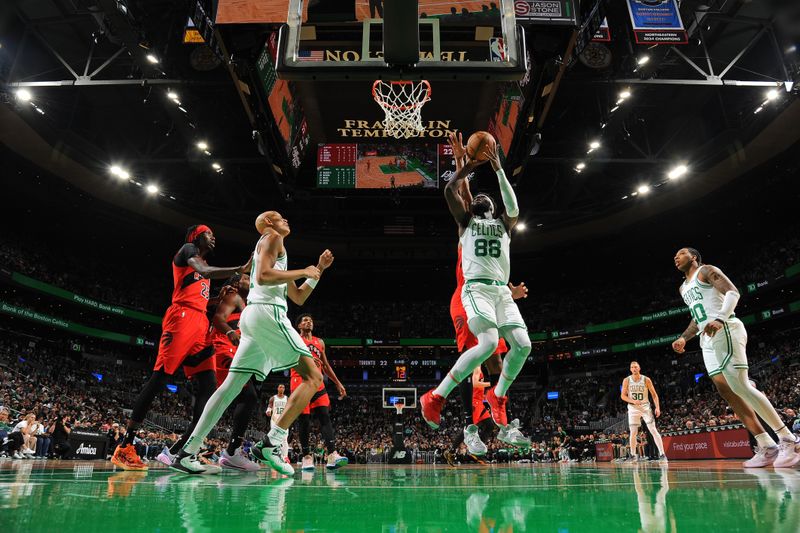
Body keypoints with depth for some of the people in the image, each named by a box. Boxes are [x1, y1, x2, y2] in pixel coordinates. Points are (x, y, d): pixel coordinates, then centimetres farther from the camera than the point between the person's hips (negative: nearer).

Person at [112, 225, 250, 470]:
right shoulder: (187, 249, 5)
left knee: (208, 383, -3)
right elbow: (204, 271, -18)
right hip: (182, 318, -9)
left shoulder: (204, 263, 30)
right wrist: (241, 269, -26)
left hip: (200, 324, 9)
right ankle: (124, 447, -7)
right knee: (160, 378, -12)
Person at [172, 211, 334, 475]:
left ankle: (187, 452, 4)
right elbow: (262, 276, -15)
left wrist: (319, 269, 27)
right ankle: (271, 443, -15)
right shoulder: (272, 237, 4)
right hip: (268, 312, -10)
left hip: (253, 316, 10)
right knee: (313, 377, -8)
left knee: (231, 385, 6)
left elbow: (298, 298, 31)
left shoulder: (273, 248, 32)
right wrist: (302, 272, -7)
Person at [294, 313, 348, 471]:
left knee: (325, 416, -10)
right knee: (304, 419, -3)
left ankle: (332, 455, -19)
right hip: (300, 382, -4)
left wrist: (338, 383, 17)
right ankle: (306, 457, 5)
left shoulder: (319, 342, 22)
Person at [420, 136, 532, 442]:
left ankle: (497, 396, 16)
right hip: (477, 288, -5)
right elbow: (449, 191, 4)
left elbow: (513, 207, 4)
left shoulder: (503, 224, 25)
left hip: (502, 291, 5)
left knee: (523, 345, -9)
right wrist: (469, 165, 10)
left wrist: (498, 170, 2)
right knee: (489, 343, -25)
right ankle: (436, 397, -17)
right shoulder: (466, 221, 17)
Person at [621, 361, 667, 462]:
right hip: (633, 408, 1)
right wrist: (633, 401, -18)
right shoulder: (626, 380, -5)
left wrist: (657, 407, -12)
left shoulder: (646, 380, -7)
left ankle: (662, 454, -4)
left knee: (654, 430, -9)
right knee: (633, 433, 3)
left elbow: (654, 394, -2)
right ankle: (633, 455, 15)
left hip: (645, 407, -1)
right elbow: (623, 396, -2)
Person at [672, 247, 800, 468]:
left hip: (725, 331, -9)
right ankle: (767, 446, 2)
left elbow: (733, 292, -13)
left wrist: (719, 319, -29)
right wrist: (683, 338, 17)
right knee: (726, 390, 0)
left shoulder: (706, 271, 1)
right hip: (708, 338, 9)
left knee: (739, 386, -16)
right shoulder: (683, 288, 25)